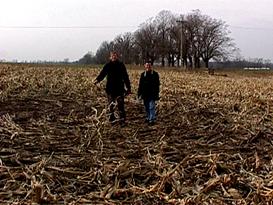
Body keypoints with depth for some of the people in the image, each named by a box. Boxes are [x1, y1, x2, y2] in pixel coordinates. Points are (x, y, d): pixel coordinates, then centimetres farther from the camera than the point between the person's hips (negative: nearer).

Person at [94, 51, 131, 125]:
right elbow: (102, 73, -9)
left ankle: (122, 120, 3)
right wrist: (97, 80, -30)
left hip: (120, 88, -1)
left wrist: (128, 87, 6)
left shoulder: (121, 65, 5)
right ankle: (112, 118, 18)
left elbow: (126, 77, 9)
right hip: (110, 88, 1)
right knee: (111, 105, 8)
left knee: (121, 105, -3)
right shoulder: (107, 65, 4)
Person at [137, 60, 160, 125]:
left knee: (151, 107, -6)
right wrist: (139, 93, 6)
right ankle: (148, 118, 26)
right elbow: (140, 85, 10)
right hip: (145, 94, 4)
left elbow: (157, 85, -2)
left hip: (152, 94, -4)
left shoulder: (155, 74, -2)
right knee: (146, 107, 13)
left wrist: (156, 94, -7)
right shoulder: (143, 74, 8)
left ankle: (152, 120, -3)